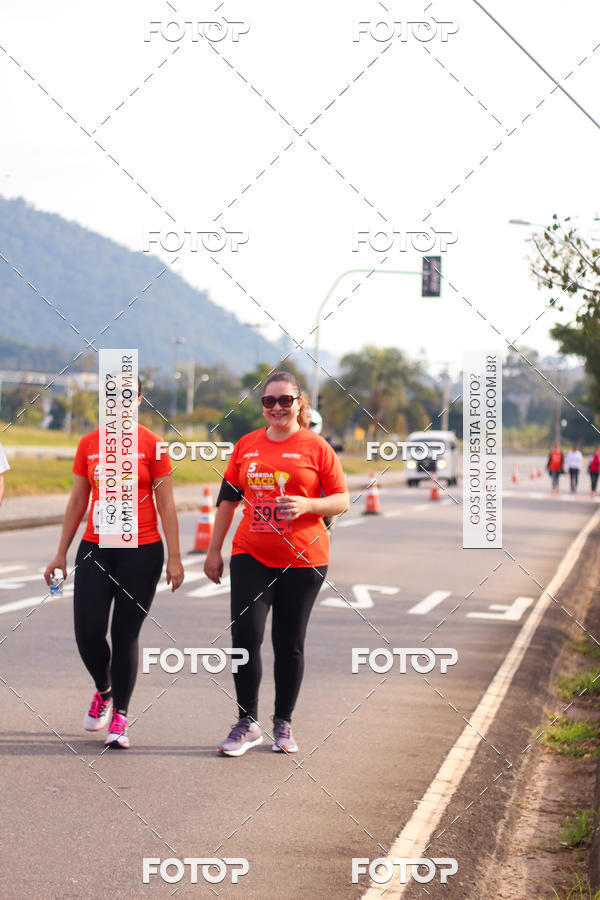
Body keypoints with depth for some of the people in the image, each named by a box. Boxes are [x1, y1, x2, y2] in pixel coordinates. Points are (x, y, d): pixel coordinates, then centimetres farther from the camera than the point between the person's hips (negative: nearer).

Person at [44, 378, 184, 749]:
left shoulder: (152, 445, -2)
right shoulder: (88, 444, 7)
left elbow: (166, 504, -2)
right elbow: (77, 501, 13)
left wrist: (175, 558, -7)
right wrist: (61, 553, 12)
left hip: (141, 551, -3)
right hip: (95, 549, 3)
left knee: (125, 635, -1)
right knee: (87, 631, -4)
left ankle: (119, 718, 11)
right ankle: (104, 690, 26)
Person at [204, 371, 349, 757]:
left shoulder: (315, 447, -1)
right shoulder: (247, 445, 9)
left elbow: (342, 499, 0)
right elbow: (228, 498, 15)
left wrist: (308, 505, -19)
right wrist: (214, 550, 14)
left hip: (303, 560, -2)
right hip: (251, 555, 2)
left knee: (290, 643, 5)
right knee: (245, 635, -8)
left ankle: (283, 724, 19)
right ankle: (248, 723, 4)